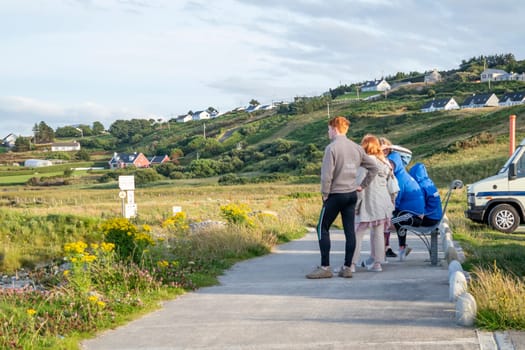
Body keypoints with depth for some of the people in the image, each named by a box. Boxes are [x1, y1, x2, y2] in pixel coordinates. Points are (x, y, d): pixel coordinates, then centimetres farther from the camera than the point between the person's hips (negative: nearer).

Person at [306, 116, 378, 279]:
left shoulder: (331, 148, -13)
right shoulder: (357, 148, 8)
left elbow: (327, 174, -18)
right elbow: (373, 167, 13)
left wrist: (325, 193, -6)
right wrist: (362, 185, 14)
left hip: (335, 194, -6)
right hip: (352, 194, 6)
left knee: (322, 229, 2)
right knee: (349, 231, 7)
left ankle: (325, 267, 0)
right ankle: (347, 267, 8)